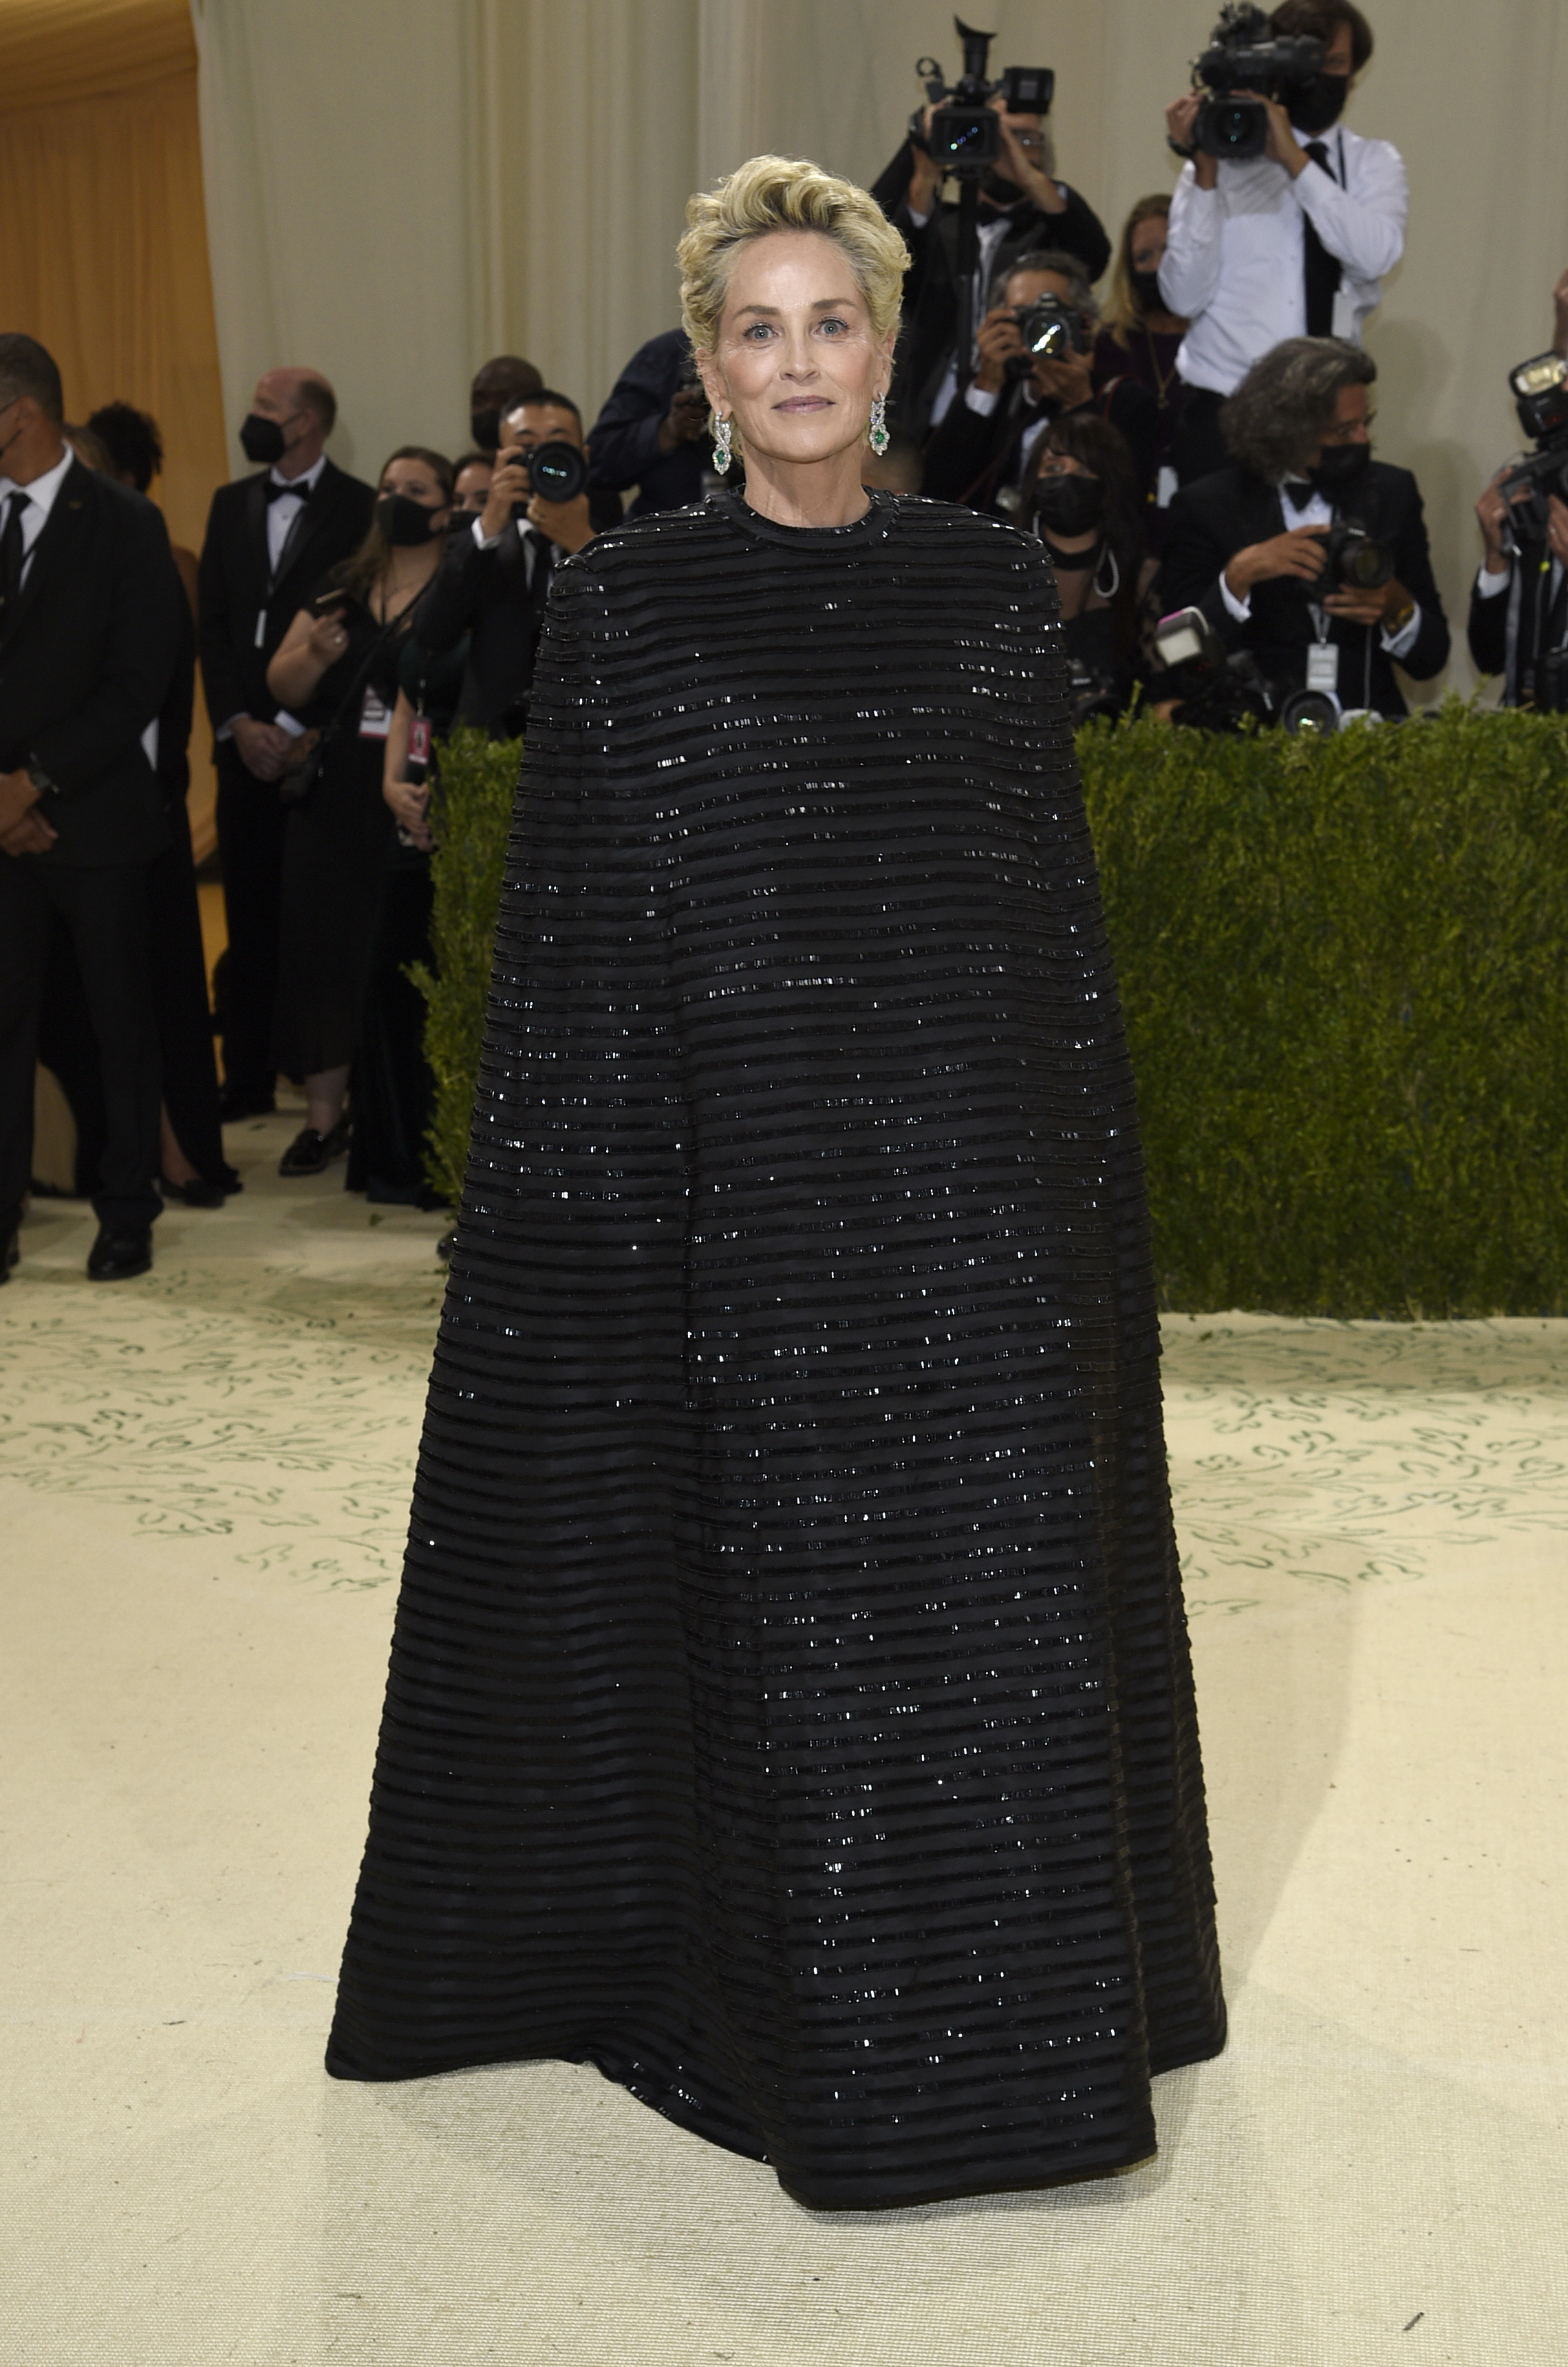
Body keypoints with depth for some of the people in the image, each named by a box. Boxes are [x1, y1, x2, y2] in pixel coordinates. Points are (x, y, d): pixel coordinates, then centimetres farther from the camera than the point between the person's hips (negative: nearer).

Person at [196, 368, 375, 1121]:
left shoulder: (359, 508, -4)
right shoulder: (232, 503, 13)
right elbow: (211, 622, 11)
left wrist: (293, 728, -10)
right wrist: (236, 723, -2)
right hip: (244, 740, 5)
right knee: (249, 914, 6)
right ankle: (247, 1077, 12)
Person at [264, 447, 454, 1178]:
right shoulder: (342, 584, 14)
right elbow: (282, 686, 13)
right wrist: (314, 654, -7)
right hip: (335, 795, 5)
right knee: (324, 945, 4)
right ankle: (324, 1113, 14)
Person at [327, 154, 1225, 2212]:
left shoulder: (992, 581, 8)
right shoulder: (626, 602, 0)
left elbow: (1059, 880, 9)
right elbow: (584, 923, -2)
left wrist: (1088, 1151, 5)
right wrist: (604, 1209, -7)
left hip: (979, 1151, 3)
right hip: (755, 1161, -2)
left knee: (1008, 1580, 7)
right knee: (791, 1597, 5)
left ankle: (1026, 2000, 27)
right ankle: (825, 2027, 26)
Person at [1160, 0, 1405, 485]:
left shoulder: (1374, 164, 8)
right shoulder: (1224, 156, 2)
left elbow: (1376, 256, -13)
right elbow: (1184, 297, -8)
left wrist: (1294, 159, -15)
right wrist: (1205, 172, -14)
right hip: (1221, 409, -1)